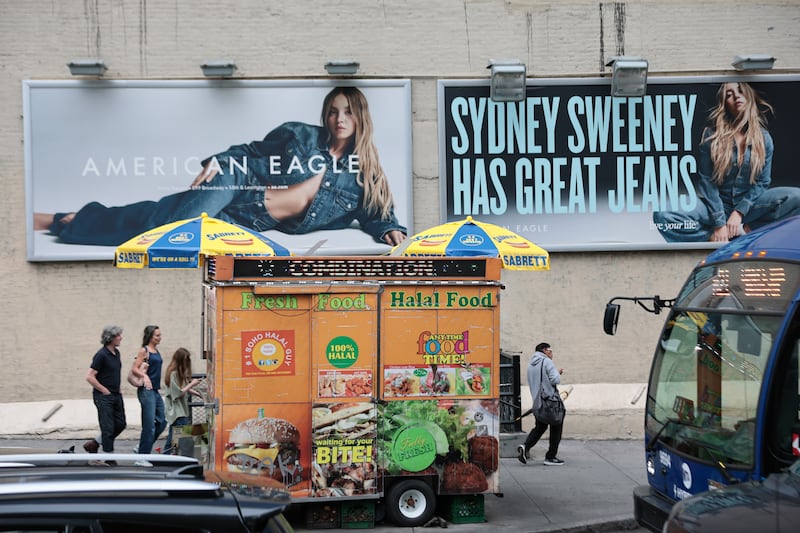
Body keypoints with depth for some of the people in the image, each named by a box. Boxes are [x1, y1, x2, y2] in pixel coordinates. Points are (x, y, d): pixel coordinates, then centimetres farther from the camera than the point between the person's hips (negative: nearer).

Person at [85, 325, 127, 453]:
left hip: (116, 395, 9)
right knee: (108, 428, -3)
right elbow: (90, 377, -19)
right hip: (104, 397, -9)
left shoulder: (117, 353, 9)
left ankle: (93, 445, 25)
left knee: (120, 424, 12)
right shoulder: (101, 355, -17)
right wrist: (105, 391, -15)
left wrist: (117, 388, 13)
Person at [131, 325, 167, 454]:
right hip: (146, 390, -8)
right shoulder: (144, 350, -9)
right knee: (149, 425, -5)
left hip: (156, 391, 8)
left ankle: (142, 447, 22)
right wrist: (145, 376, -30)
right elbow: (135, 369, -15)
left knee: (162, 422, 11)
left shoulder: (156, 350, 14)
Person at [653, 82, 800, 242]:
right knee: (662, 215, -29)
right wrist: (719, 222, -16)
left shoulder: (764, 138, 3)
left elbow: (762, 181, 0)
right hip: (717, 204, -1)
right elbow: (706, 180, -7)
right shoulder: (711, 135, -2)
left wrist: (739, 212, -15)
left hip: (749, 203, 1)